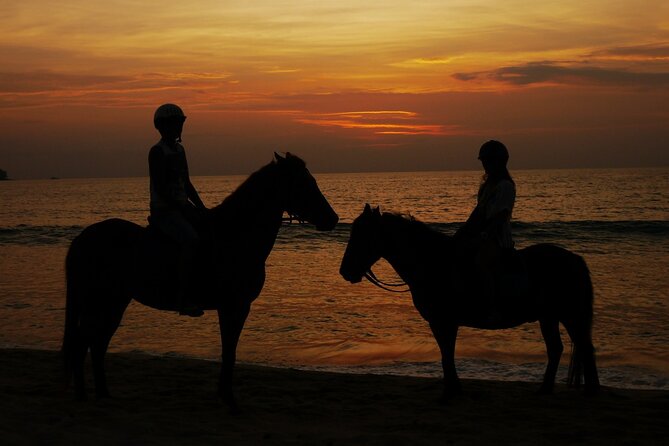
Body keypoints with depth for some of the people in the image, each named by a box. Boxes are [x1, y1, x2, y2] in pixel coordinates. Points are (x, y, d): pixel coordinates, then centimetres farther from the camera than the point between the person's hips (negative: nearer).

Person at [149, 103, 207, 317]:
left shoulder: (179, 149, 15)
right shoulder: (157, 152, -10)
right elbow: (160, 189, -17)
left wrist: (201, 207, 8)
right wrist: (184, 208, -20)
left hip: (182, 207, 9)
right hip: (163, 210, -9)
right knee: (191, 239, -31)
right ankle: (183, 298, -30)